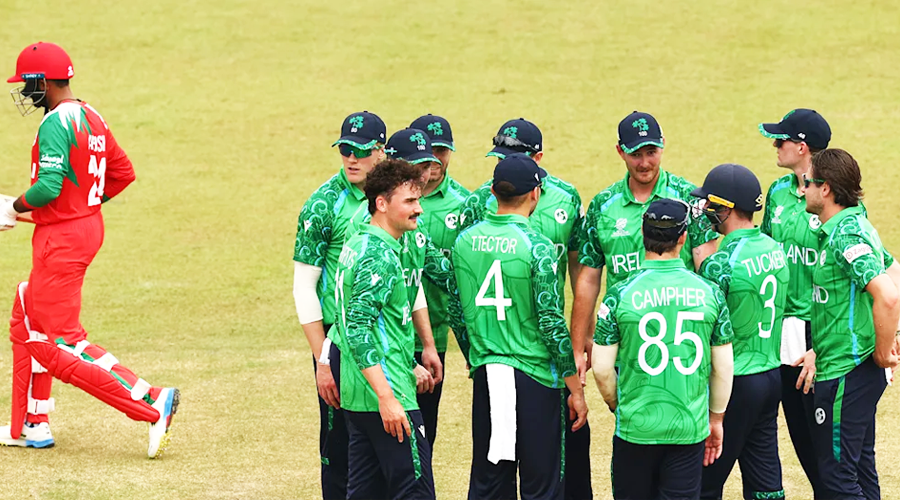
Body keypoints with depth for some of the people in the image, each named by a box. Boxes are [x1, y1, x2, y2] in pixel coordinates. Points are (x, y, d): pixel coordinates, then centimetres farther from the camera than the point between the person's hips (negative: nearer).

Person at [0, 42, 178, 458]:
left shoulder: (56, 123, -18)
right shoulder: (91, 118, 11)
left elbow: (48, 186, -27)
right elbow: (123, 172, 17)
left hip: (62, 237, -10)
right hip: (89, 224, 10)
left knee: (59, 345, -8)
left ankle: (151, 403, -14)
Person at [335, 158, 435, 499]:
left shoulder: (356, 244, 15)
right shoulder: (380, 255, -15)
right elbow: (358, 330, -23)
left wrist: (409, 368, 26)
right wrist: (387, 398, -26)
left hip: (356, 395, 10)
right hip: (386, 398, -10)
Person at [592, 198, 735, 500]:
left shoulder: (621, 294, -7)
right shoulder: (709, 293, -2)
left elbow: (602, 368, -4)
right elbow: (723, 367, 3)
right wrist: (716, 419, 17)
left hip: (636, 428, -1)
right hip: (690, 429, 1)